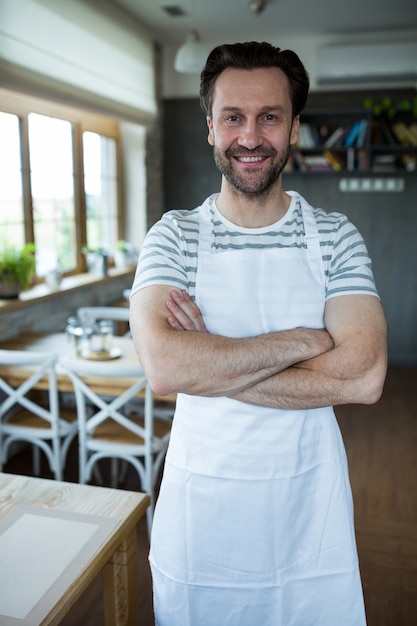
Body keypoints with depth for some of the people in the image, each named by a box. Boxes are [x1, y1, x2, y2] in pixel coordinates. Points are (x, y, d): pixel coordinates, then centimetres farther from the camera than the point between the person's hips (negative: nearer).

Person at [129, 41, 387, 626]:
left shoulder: (336, 236, -5)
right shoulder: (174, 236, -7)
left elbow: (364, 377, -18)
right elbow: (163, 367, -23)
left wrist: (207, 364, -20)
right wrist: (302, 340, -19)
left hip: (309, 512, 1)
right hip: (199, 509, 0)